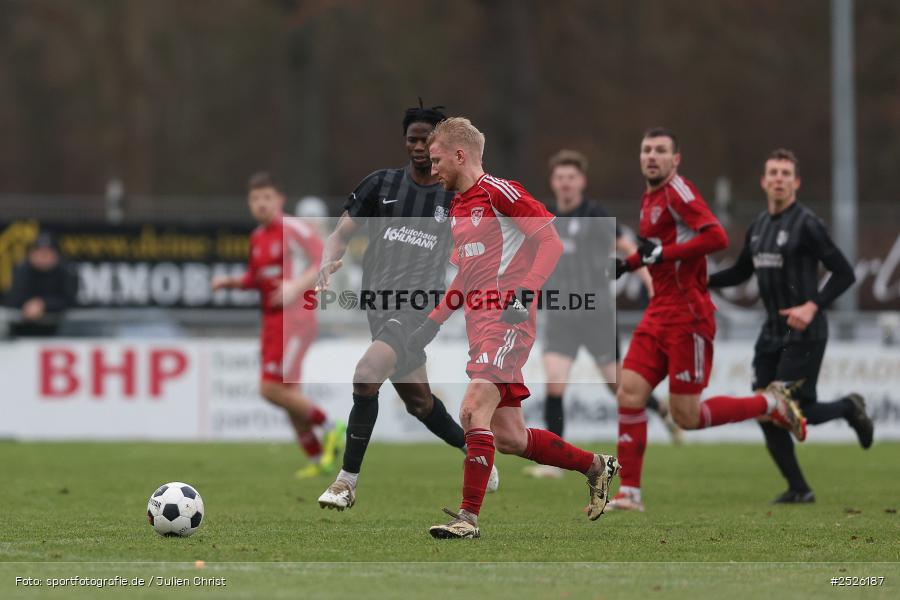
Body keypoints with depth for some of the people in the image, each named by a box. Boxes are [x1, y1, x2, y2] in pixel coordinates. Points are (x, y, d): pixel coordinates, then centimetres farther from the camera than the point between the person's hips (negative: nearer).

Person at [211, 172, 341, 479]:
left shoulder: (294, 229, -9)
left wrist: (296, 286, -26)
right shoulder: (257, 238, 14)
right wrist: (230, 281, 8)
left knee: (272, 388, -16)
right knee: (288, 393, 7)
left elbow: (324, 261, -14)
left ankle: (329, 428, -1)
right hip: (271, 322, 8)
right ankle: (318, 459, 16)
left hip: (295, 318, -8)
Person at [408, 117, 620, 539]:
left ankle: (469, 516, -23)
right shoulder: (457, 207, 20)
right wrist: (433, 323, 22)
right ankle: (596, 467, 26)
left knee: (473, 409, -22)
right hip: (480, 322, 9)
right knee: (508, 438, 8)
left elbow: (551, 241, -11)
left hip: (508, 319, -9)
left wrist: (525, 293, -22)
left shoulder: (498, 191, -7)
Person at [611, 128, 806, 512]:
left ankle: (772, 403, 13)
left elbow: (716, 236, -24)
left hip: (687, 316, -8)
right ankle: (629, 493, 0)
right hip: (657, 316, 8)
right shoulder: (649, 199, 16)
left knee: (687, 417, -6)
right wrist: (629, 263, 17)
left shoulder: (678, 191, -11)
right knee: (629, 396, -4)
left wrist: (662, 253, -21)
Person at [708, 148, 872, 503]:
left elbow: (844, 274, -12)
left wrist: (813, 307, -24)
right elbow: (740, 272, 25)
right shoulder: (758, 227, 11)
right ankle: (798, 489, 10)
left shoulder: (806, 225, -10)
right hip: (772, 333, 7)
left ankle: (850, 408, 17)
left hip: (804, 333, -7)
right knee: (765, 414, 0)